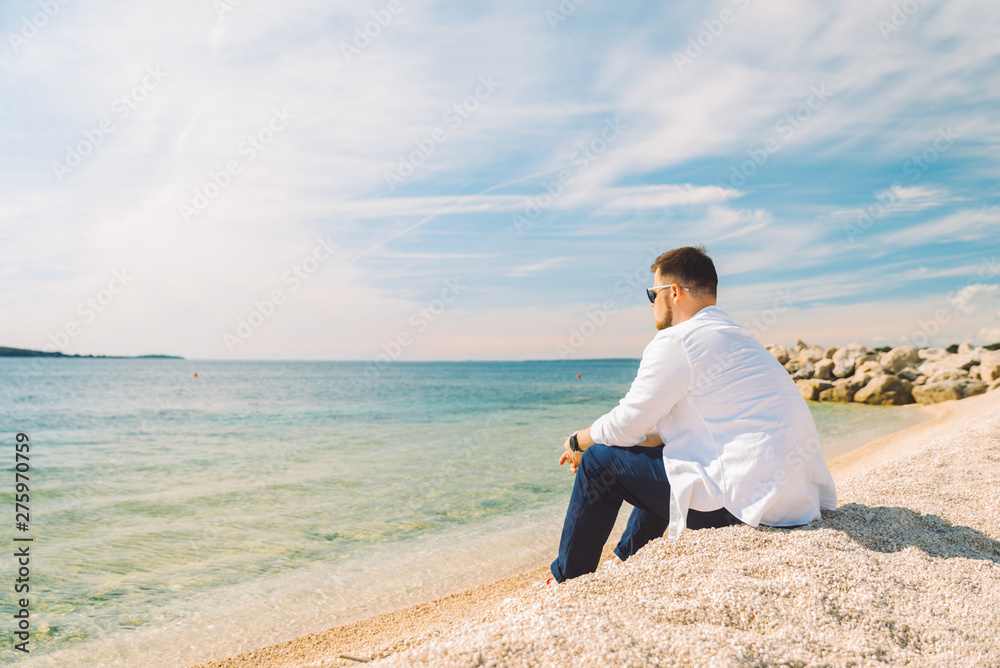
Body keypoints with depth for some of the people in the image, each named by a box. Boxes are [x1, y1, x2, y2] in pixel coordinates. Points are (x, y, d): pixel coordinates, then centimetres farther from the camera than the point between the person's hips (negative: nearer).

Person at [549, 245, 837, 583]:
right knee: (660, 457, 30)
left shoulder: (675, 341, -11)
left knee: (600, 461, 2)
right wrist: (594, 441, 23)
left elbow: (626, 426, -5)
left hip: (747, 500, -10)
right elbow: (673, 426, 24)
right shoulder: (738, 338, 20)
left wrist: (579, 442, 16)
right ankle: (625, 560, 42)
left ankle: (565, 581, 19)